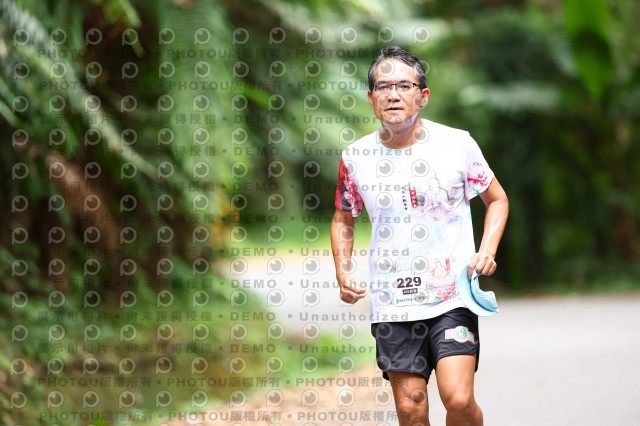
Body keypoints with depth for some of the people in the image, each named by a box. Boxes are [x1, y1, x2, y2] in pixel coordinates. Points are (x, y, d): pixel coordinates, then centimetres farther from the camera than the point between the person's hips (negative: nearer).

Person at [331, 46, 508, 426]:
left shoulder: (457, 144, -3)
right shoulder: (355, 157, 2)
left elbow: (497, 199, 10)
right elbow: (344, 220, 18)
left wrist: (487, 250, -6)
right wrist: (344, 273, 2)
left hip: (452, 297, -2)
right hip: (391, 304, 2)